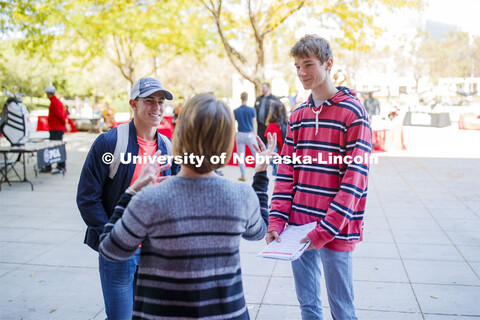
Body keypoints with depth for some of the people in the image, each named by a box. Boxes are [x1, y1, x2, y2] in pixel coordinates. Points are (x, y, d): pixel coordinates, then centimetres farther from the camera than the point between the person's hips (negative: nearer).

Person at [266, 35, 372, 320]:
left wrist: (326, 229, -19)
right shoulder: (298, 115, 10)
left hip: (335, 231, -5)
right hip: (298, 225, 5)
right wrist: (276, 221, -3)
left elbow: (355, 177, -14)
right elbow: (286, 172, 8)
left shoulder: (353, 111, -9)